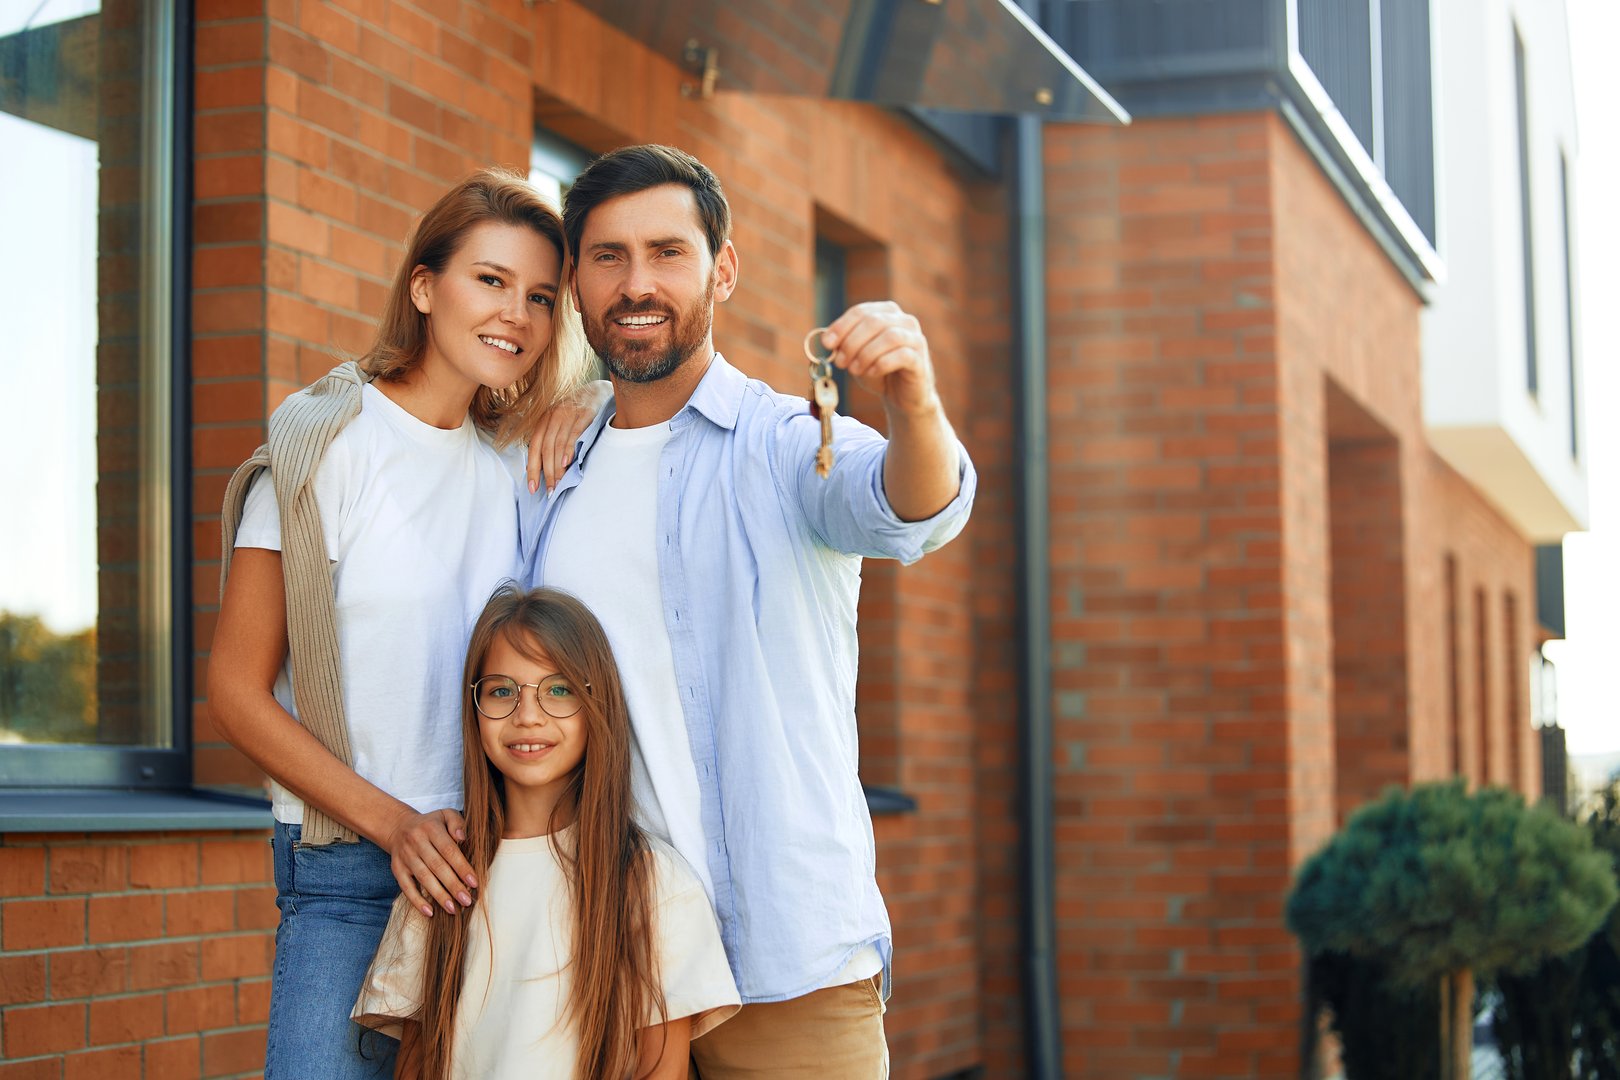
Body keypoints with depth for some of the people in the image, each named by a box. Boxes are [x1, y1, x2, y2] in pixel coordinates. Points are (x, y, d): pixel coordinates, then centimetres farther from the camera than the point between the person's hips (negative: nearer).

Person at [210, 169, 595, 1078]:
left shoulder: (523, 472, 10)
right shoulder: (322, 448, -4)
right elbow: (239, 691, -5)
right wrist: (393, 823, -12)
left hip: (498, 870, 4)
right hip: (348, 877, -4)